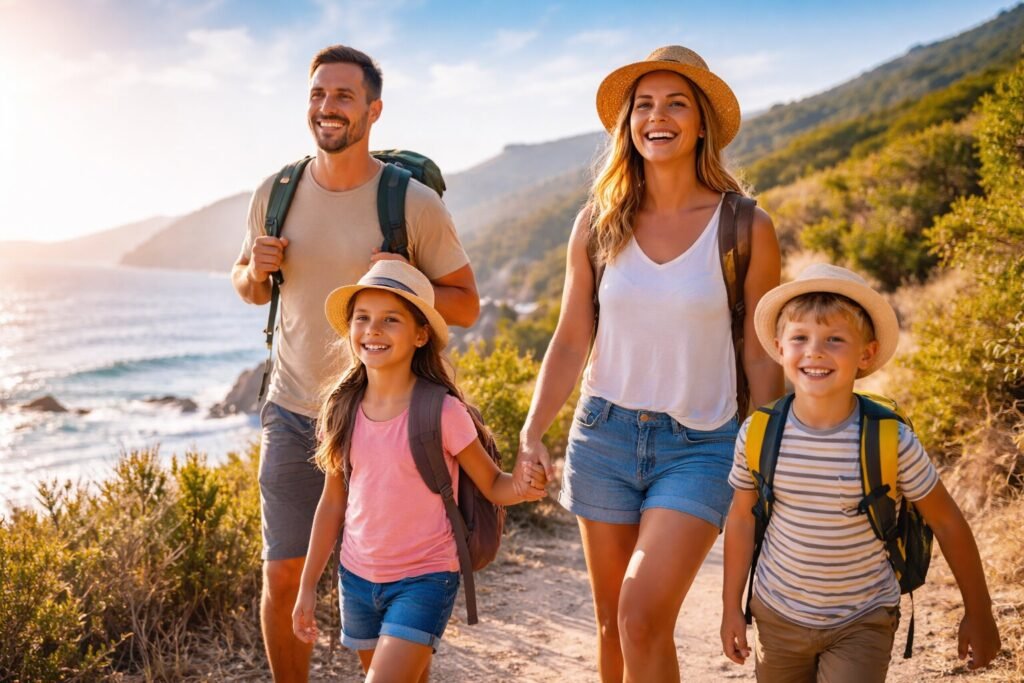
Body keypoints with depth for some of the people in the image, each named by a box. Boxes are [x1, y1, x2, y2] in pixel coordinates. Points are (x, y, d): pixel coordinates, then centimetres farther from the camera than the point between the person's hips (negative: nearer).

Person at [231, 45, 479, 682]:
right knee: (283, 579, 8)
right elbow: (248, 286, 15)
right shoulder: (276, 192, 1)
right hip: (292, 413, 3)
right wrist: (256, 270, -8)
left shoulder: (415, 203, -10)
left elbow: (467, 305, -3)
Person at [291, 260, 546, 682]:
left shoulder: (442, 412, -17)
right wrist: (308, 586, 9)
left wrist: (522, 487, -30)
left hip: (423, 579, -4)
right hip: (357, 577, 5)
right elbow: (332, 503, 6)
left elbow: (493, 485, -8)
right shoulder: (342, 410, -4)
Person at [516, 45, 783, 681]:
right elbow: (570, 342, 4)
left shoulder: (746, 229, -7)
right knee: (613, 624, 14)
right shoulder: (599, 223, 0)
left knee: (644, 617, -15)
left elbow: (761, 357, -2)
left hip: (699, 446, -3)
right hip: (604, 436, 3)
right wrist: (532, 432, -8)